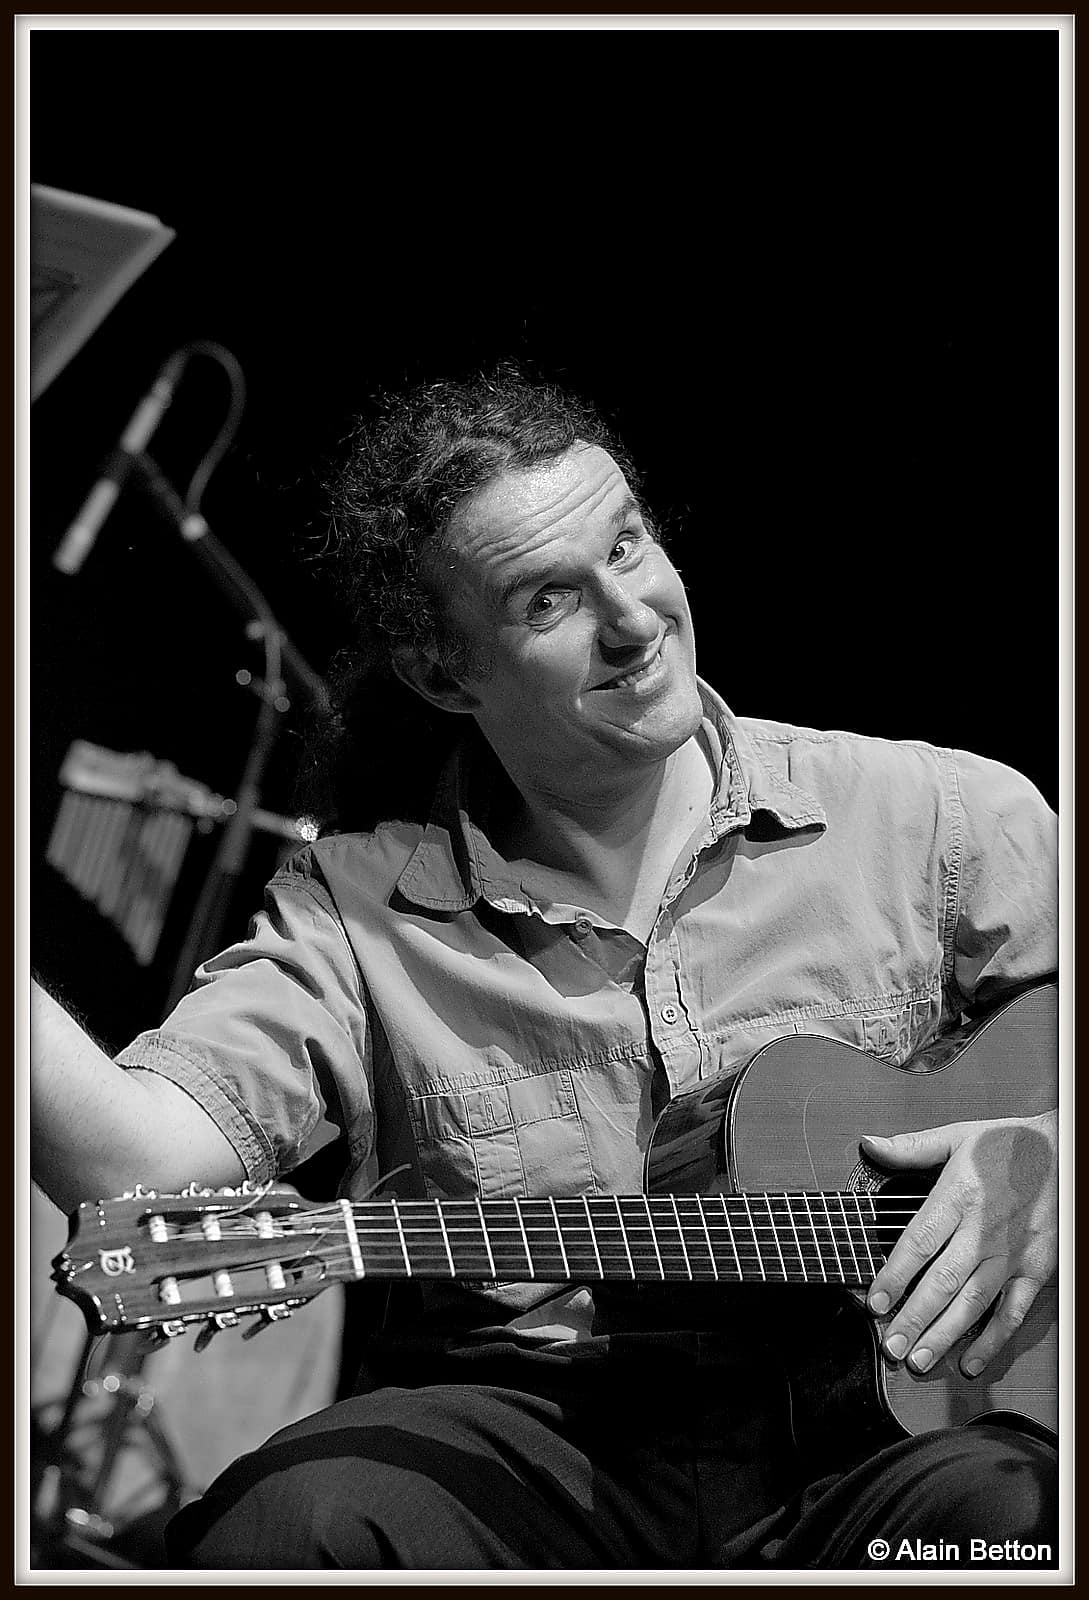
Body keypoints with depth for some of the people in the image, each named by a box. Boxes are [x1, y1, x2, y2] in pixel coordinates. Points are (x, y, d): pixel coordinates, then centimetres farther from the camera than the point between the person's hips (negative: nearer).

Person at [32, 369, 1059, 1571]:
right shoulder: (354, 914, 1)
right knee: (289, 1526, -30)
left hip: (868, 1431, 1)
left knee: (998, 1506, -33)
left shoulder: (932, 816, 3)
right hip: (528, 1428, 0)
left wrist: (1046, 1154, -9)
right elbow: (139, 1162, -13)